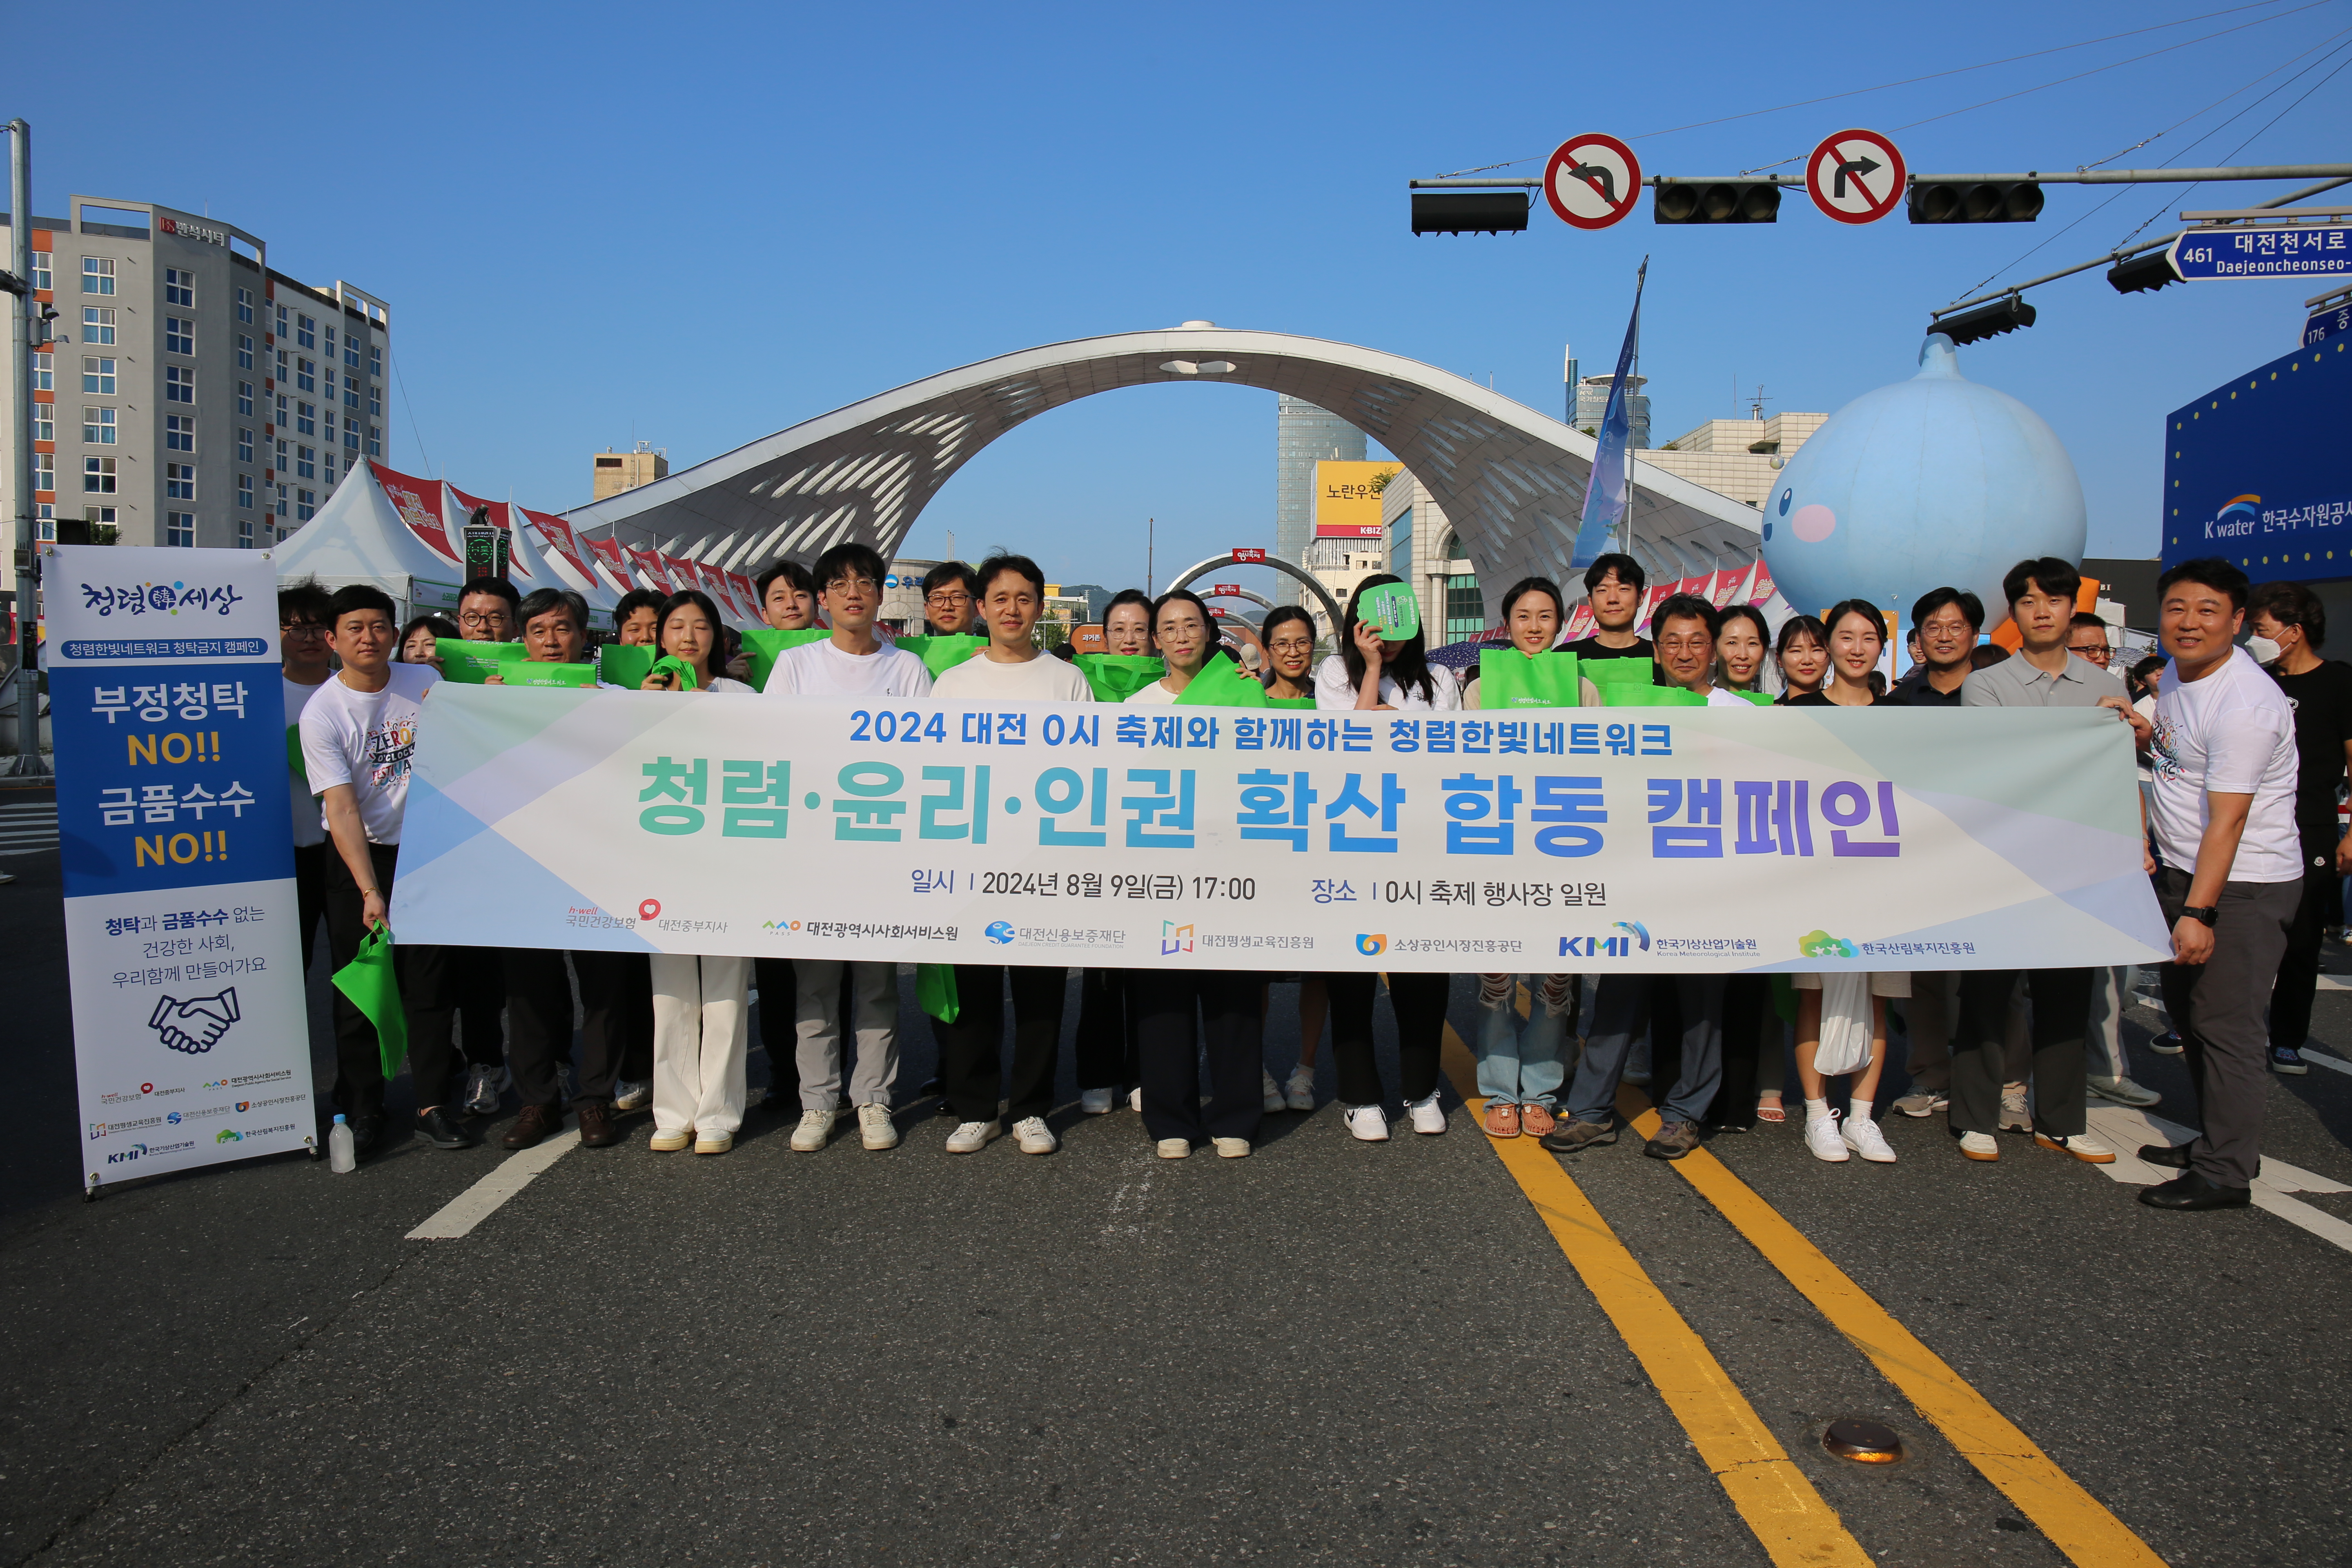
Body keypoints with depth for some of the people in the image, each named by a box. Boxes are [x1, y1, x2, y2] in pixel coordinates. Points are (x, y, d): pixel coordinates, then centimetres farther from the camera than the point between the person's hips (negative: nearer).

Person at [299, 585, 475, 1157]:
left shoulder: (426, 681, -2)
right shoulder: (321, 713, -11)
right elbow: (342, 809, -17)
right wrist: (370, 891, -23)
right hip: (358, 858, -2)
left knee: (432, 981, 2)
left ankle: (434, 1104, 10)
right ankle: (360, 1109, 16)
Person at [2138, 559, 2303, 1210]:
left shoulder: (2245, 705, -22)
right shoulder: (2178, 673, 7)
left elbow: (2227, 820, -25)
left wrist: (2198, 913, -26)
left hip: (2243, 885, -10)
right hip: (2185, 869, 10)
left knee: (2223, 1022, -7)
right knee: (2187, 1006, 17)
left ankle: (2225, 1175, 1)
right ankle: (2218, 1140, 31)